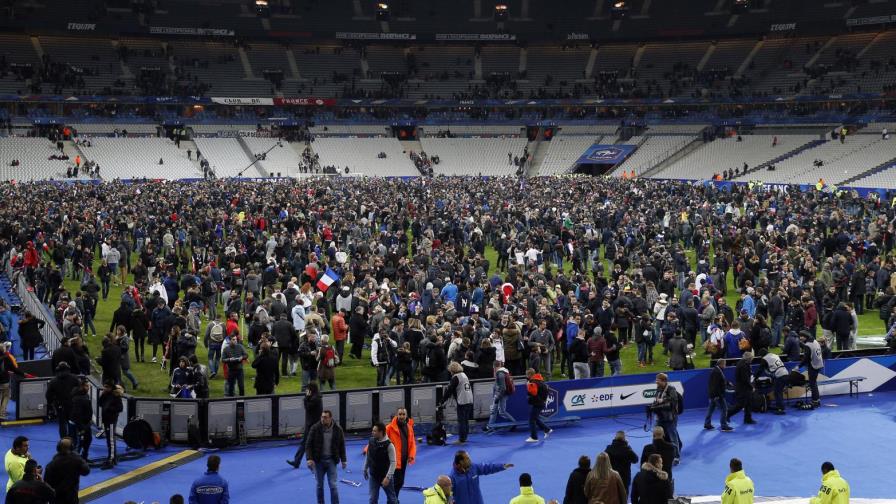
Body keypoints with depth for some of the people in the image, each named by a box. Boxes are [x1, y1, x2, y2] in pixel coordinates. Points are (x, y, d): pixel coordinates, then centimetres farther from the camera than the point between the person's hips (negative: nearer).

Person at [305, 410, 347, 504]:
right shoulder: (315, 428, -7)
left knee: (333, 485, -2)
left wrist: (343, 460, 7)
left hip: (331, 460, 0)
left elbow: (342, 446, 6)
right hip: (318, 460, 0)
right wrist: (309, 458, -15)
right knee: (319, 485, 11)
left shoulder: (337, 429, -3)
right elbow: (308, 444, -5)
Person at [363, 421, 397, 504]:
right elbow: (368, 456, 10)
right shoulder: (371, 441, -4)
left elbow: (393, 462, -20)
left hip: (385, 476, -4)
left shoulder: (389, 445, -20)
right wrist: (365, 469, 16)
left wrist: (388, 477, -25)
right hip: (373, 476, 4)